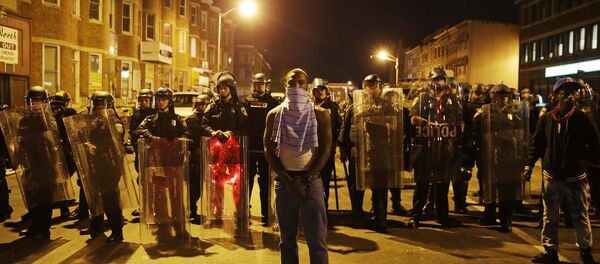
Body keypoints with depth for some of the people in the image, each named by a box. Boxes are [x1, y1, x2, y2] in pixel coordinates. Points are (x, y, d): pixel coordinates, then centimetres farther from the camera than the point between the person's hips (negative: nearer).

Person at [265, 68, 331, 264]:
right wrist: (289, 181, -10)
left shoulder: (320, 115, 2)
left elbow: (325, 150, -4)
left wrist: (306, 180, -13)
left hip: (311, 181, -2)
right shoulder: (274, 115, 6)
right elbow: (269, 151, 0)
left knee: (317, 240, -3)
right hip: (284, 181, 2)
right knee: (287, 239, 10)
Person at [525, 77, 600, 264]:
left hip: (575, 178, -1)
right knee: (550, 217, 10)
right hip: (551, 177, 2)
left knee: (580, 217, 10)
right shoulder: (546, 119, -3)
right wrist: (529, 166, 1)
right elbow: (536, 144, 4)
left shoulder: (582, 119, -7)